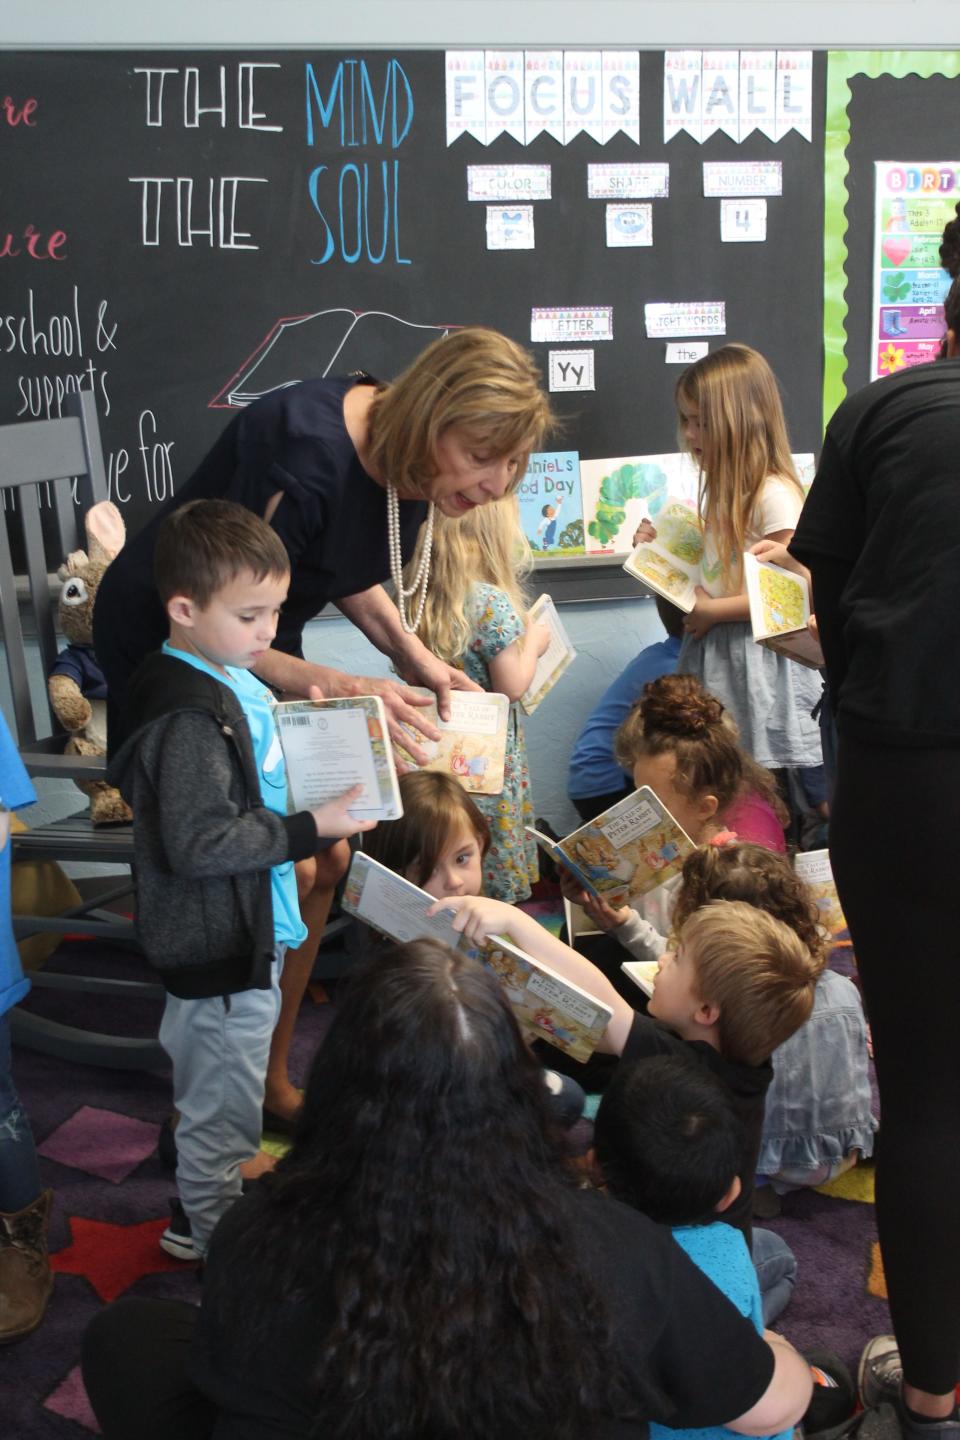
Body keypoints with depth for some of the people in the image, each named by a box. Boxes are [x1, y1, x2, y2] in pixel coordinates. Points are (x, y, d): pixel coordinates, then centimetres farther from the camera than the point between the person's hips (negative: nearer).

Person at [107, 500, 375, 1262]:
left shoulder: (228, 681, 5)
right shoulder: (188, 718, -26)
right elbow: (199, 844, -27)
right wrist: (312, 828, -22)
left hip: (244, 933, 10)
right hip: (220, 946, -10)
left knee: (213, 1089, 25)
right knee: (224, 1105, 8)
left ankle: (202, 1216, 42)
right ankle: (216, 1235, 26)